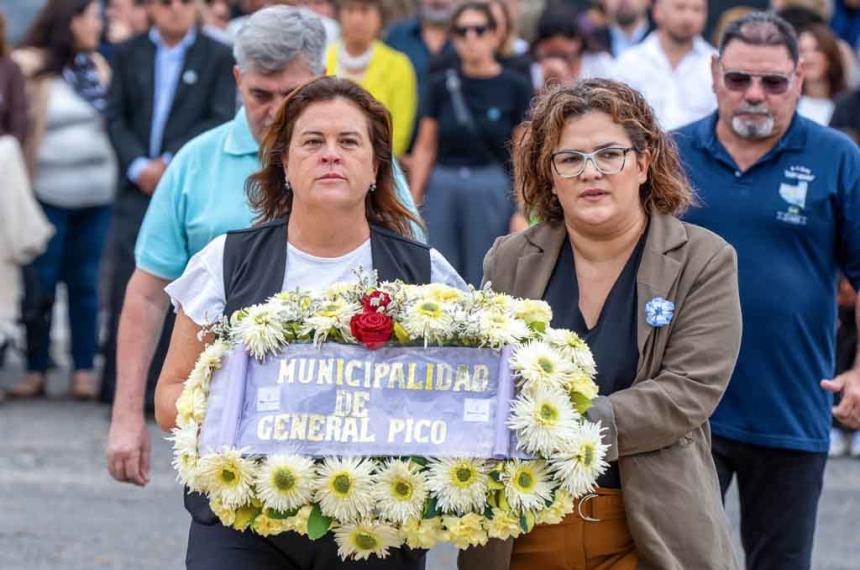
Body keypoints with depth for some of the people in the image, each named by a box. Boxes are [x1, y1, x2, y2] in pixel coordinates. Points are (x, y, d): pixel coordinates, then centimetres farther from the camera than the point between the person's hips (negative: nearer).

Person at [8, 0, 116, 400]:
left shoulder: (96, 65, 13)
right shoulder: (31, 66, -2)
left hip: (97, 194, 4)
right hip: (49, 193, -4)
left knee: (86, 282, 5)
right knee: (40, 283, -1)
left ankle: (84, 370, 8)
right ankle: (36, 370, 6)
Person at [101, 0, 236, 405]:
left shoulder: (218, 57, 4)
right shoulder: (128, 54, 11)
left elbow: (221, 121, -3)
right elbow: (116, 117, 7)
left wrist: (170, 161, -12)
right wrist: (137, 166, -8)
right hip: (138, 189, 2)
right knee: (128, 291, -1)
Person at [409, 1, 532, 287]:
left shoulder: (515, 87, 0)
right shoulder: (441, 86, 6)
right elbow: (425, 148, 8)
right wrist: (413, 201, 3)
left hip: (492, 192, -2)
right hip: (442, 189, 2)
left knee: (482, 282, 1)